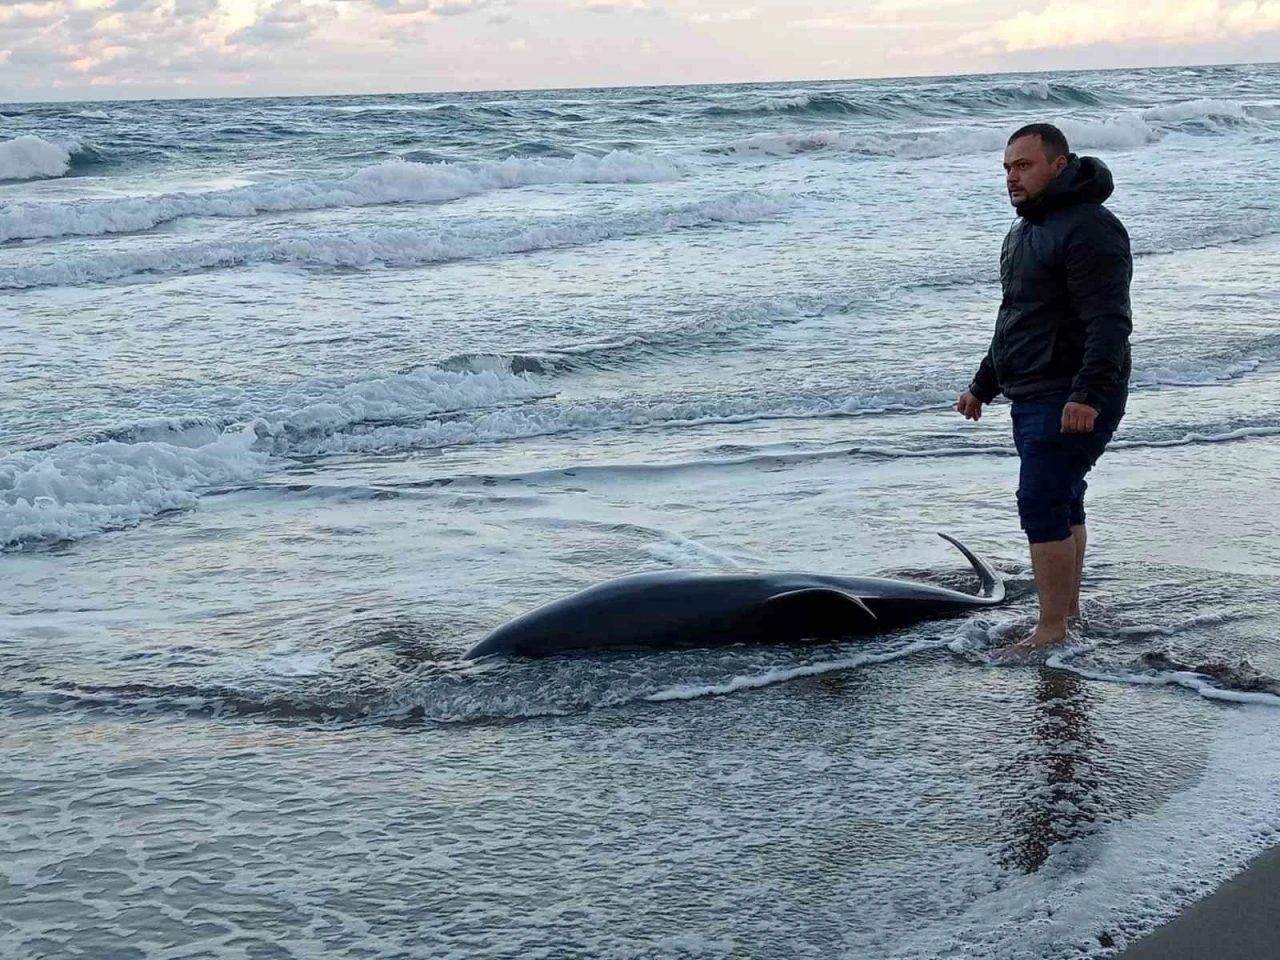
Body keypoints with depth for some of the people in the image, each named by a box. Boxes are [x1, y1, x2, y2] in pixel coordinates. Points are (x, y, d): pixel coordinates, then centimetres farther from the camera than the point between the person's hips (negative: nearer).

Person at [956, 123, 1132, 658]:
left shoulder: (1088, 229, -15)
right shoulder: (1024, 231, 19)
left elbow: (1110, 322, -23)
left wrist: (1087, 393, -32)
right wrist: (983, 386, 29)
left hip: (1072, 400, -10)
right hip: (1032, 395, 10)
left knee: (1042, 504, -13)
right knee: (1061, 502, 15)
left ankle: (1051, 630, -9)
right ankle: (1068, 608, 24)